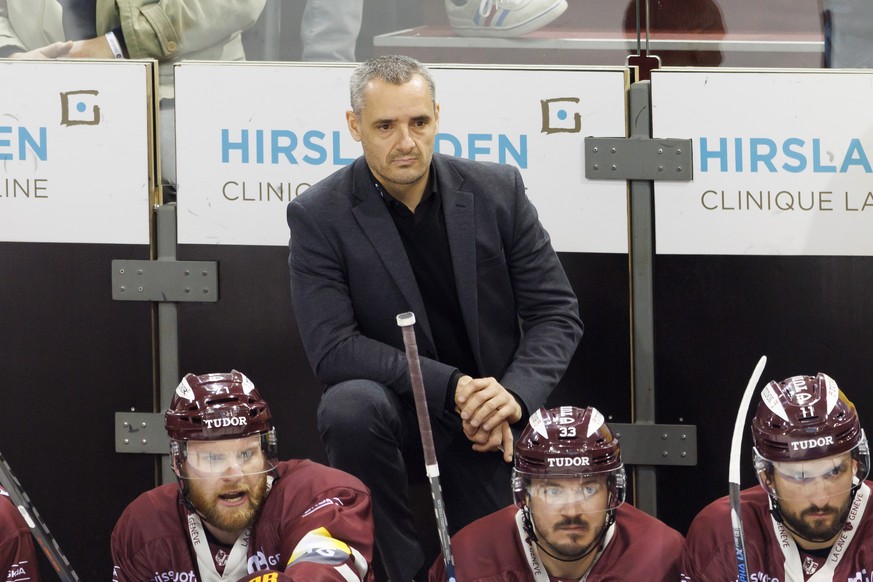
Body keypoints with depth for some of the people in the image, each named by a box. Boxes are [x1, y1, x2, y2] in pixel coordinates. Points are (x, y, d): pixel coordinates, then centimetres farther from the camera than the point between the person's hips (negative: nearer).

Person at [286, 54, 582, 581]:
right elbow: (333, 349, -19)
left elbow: (557, 313, -2)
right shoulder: (319, 216, -11)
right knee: (350, 407, -35)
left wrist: (514, 395, -22)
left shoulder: (497, 191, -5)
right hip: (397, 406, -2)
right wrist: (453, 387, -26)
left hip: (492, 415, 2)